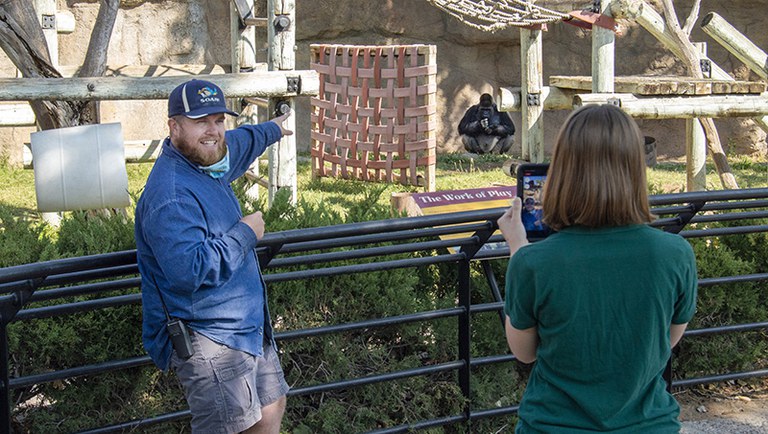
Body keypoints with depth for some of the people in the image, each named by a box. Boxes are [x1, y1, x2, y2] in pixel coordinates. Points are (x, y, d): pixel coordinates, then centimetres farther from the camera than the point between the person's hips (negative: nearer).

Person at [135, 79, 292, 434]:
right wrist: (244, 234, -22)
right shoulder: (171, 195, -25)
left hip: (248, 325, 10)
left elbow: (238, 144, 33)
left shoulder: (206, 162, 7)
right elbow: (189, 270, -34)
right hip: (208, 341, -10)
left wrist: (270, 130, 51)